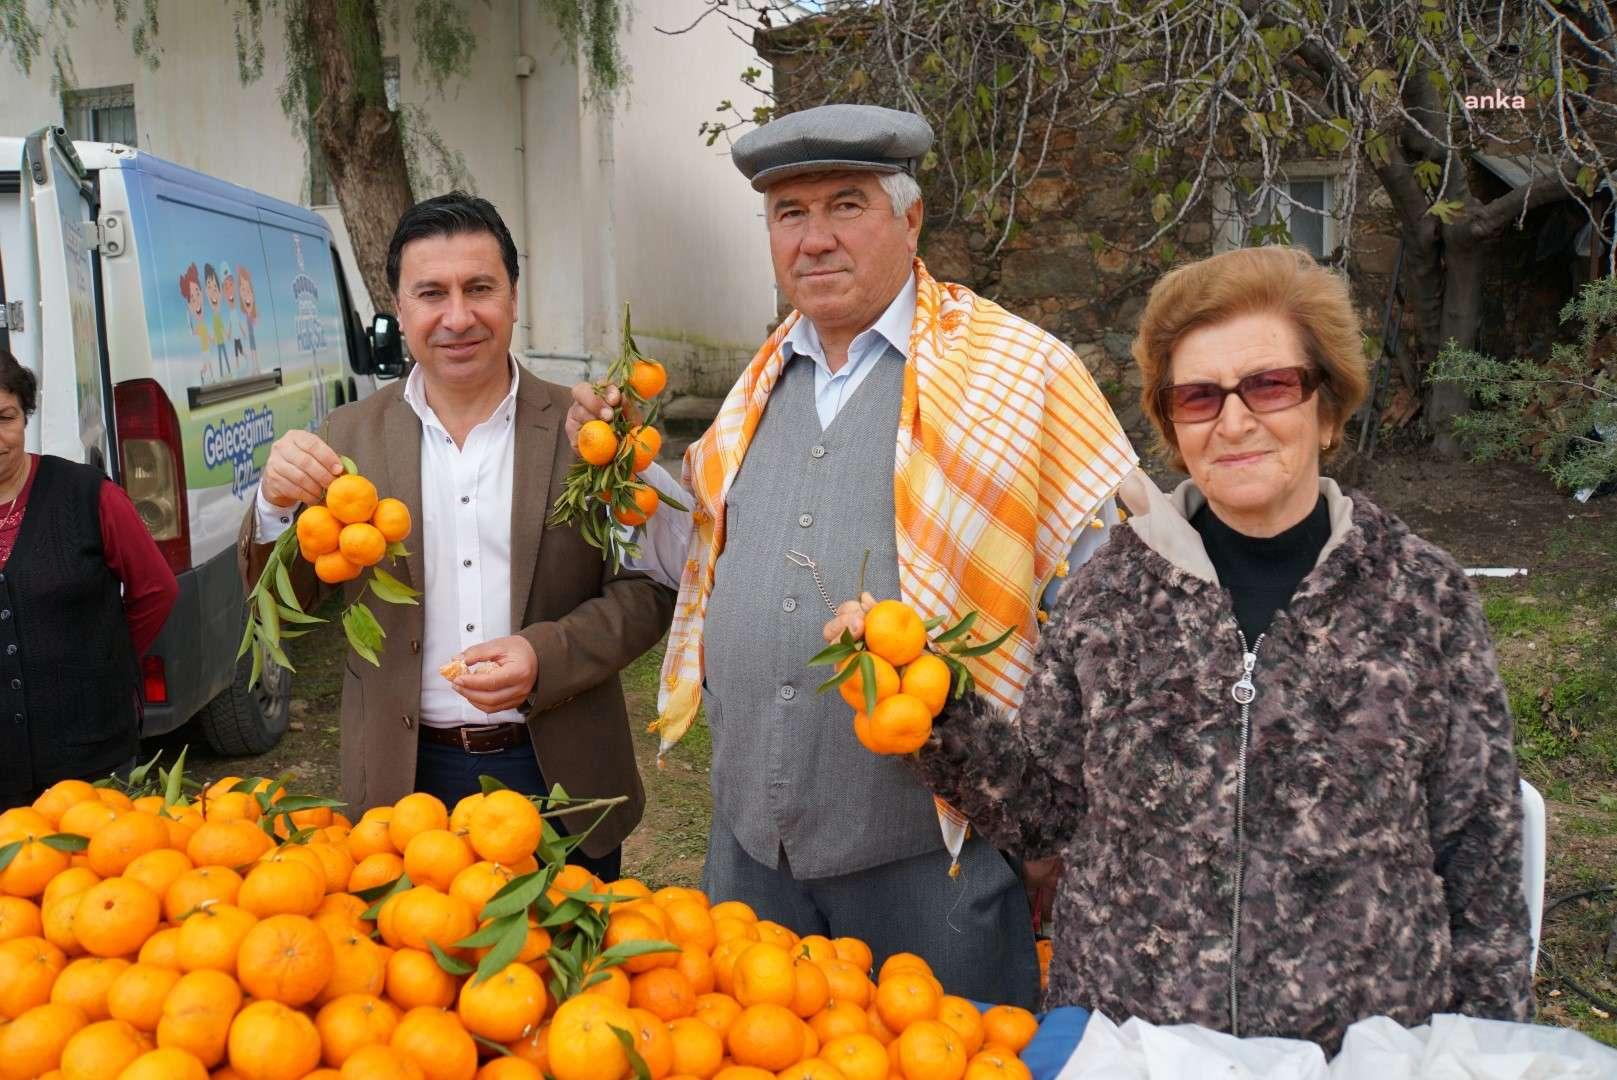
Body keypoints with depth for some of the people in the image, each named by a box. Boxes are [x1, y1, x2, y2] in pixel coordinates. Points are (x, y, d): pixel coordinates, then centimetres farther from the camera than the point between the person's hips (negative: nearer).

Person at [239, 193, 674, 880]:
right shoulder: (351, 436, 0)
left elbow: (646, 591, -4)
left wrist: (546, 656, -20)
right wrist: (279, 507, -18)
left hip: (559, 773, -1)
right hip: (406, 780, 1)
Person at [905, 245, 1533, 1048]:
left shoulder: (1424, 596, -7)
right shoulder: (1108, 593, -5)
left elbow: (1478, 859, -1)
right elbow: (1043, 812, -1)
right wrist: (935, 709, -15)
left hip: (1365, 1037, 0)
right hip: (1119, 1029, 1)